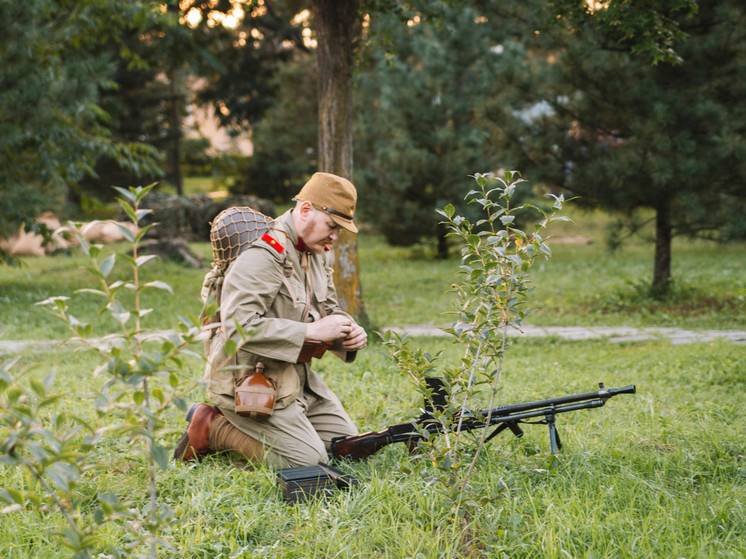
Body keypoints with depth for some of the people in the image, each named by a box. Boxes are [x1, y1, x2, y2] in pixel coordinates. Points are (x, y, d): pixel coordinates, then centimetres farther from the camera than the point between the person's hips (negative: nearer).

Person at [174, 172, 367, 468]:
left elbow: (329, 308, 19)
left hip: (294, 375, 10)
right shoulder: (263, 256, -23)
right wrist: (310, 332, -29)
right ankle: (214, 427, 0)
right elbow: (238, 326, -32)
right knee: (308, 460, -14)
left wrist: (349, 331, -6)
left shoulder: (318, 253, 8)